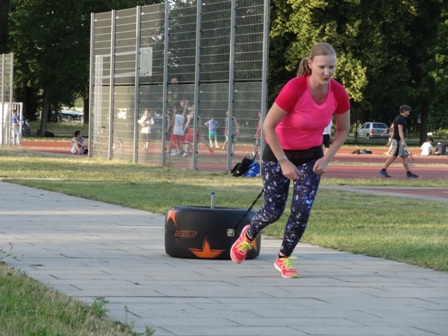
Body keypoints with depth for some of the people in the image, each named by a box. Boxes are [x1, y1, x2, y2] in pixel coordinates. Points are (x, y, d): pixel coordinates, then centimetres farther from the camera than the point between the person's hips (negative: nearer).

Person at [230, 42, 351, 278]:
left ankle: (284, 258, 18)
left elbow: (343, 129, 1)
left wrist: (327, 159, -9)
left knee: (302, 210, -7)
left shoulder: (339, 94, -17)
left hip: (311, 155, 3)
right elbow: (268, 126, -23)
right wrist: (284, 163, -21)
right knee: (273, 211, 1)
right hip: (279, 152, -3)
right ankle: (249, 235, 37)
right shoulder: (294, 89, -30)